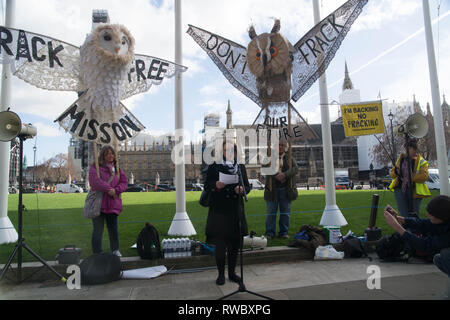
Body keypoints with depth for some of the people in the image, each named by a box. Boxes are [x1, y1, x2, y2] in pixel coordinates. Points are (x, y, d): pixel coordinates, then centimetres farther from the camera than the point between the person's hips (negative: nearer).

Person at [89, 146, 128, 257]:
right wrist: (109, 189, -19)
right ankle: (97, 253, 12)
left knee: (113, 228, 11)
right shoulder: (95, 167, -1)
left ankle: (115, 250, 27)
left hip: (113, 203, 4)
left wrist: (116, 190, -11)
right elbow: (94, 180, -17)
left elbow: (124, 182, 7)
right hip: (98, 203, -4)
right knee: (98, 229, 1)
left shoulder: (116, 167, 13)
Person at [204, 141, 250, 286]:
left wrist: (242, 190, -14)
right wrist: (215, 185, -20)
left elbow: (247, 186, 8)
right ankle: (221, 274, 16)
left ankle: (232, 272, 26)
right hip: (218, 210, -3)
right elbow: (206, 185, 1)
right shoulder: (214, 166, 2)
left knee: (234, 243, 9)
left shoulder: (240, 167, 10)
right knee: (220, 244, -1)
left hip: (236, 209, 3)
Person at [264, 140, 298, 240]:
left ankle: (284, 232, 18)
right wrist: (276, 175, -23)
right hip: (272, 189, -1)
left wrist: (284, 174, -20)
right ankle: (269, 232, 11)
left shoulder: (289, 158, 12)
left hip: (286, 189, 2)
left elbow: (295, 169, -4)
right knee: (271, 212, 2)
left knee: (285, 212, 6)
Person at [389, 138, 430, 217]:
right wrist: (395, 172, -12)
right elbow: (392, 174, 10)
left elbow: (424, 176, -16)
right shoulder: (401, 159, 10)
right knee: (404, 214, -1)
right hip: (400, 189, 3)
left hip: (414, 190, -3)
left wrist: (410, 177, -23)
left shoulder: (421, 161, -2)